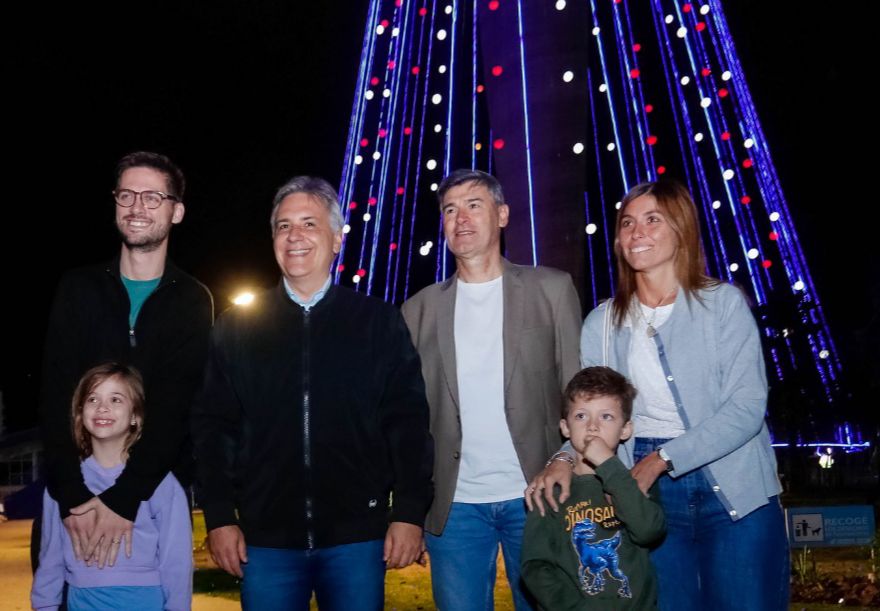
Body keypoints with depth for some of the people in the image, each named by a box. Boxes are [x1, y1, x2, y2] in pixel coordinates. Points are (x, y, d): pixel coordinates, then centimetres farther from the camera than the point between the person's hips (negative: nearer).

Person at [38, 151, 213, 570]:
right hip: (74, 492, 1)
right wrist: (73, 496, -18)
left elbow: (175, 408, -11)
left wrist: (125, 498, -22)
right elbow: (57, 394, -5)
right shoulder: (78, 289, 4)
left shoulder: (192, 302, -1)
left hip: (158, 496, -1)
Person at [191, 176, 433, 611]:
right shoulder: (236, 326, 6)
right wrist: (220, 518, -1)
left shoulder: (379, 321, 3)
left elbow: (407, 420, 0)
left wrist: (409, 514, -5)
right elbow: (213, 425, 5)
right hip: (266, 538, 1)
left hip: (357, 536, -1)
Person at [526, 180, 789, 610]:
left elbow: (746, 408, -12)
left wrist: (661, 459, -19)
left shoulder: (724, 303, -4)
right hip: (648, 494, 2)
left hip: (735, 494, -2)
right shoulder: (603, 322, 5)